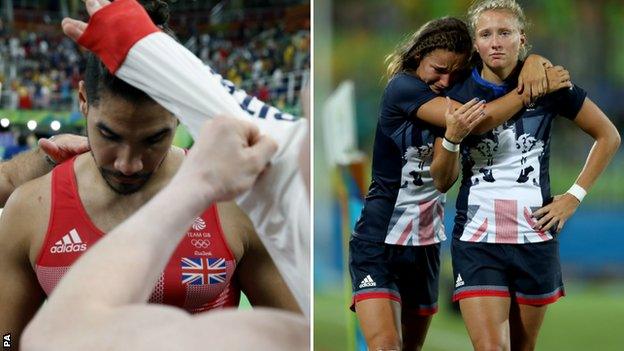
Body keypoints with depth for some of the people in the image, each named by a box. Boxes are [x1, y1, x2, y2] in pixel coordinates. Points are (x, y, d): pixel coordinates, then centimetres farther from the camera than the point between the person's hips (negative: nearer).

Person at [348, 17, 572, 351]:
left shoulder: (458, 87, 4)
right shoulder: (402, 88, -15)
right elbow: (478, 120, -25)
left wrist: (534, 63, -15)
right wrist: (538, 88, -20)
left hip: (426, 243, 7)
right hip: (378, 243, -7)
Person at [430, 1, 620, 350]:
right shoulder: (458, 97, -1)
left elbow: (608, 136, 10)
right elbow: (443, 181, 2)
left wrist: (575, 196, 3)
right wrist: (451, 137, -16)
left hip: (536, 238, 1)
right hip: (477, 240, -1)